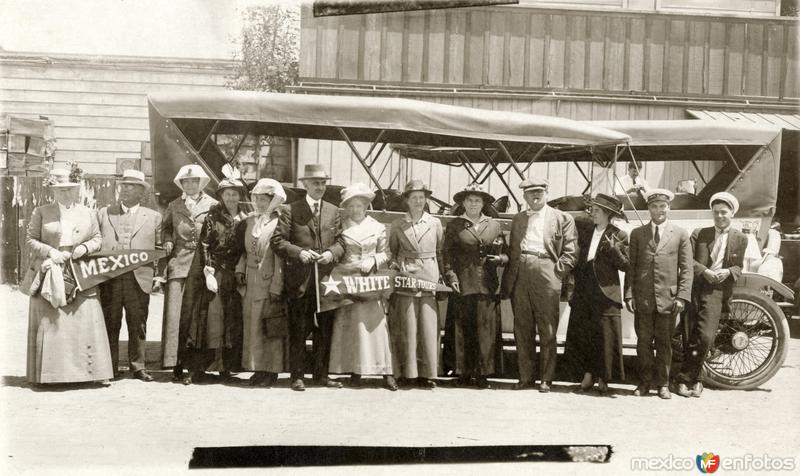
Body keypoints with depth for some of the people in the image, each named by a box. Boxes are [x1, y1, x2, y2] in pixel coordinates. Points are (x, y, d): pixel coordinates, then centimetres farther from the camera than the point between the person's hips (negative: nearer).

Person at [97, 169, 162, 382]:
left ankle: (138, 366, 11)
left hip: (139, 279, 0)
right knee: (110, 324, 2)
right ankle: (110, 367, 9)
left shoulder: (153, 217, 13)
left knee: (138, 325, 2)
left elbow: (159, 248, 13)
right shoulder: (104, 213, 14)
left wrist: (152, 264, -2)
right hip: (109, 278, 1)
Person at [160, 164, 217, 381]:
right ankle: (176, 363, -6)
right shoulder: (174, 206, 18)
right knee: (175, 310, -8)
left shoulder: (212, 205, 9)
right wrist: (167, 241, 8)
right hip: (178, 262, 2)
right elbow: (166, 227, 28)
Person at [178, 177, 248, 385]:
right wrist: (208, 273, -12)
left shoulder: (246, 219, 9)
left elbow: (247, 250, 11)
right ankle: (197, 369, -2)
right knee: (210, 318, -6)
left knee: (232, 319, 4)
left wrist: (242, 272, 1)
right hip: (213, 272, -3)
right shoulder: (213, 217, 0)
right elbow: (204, 246, -4)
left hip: (235, 275, 3)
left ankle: (227, 365, 11)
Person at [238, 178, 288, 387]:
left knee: (269, 328, -2)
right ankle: (258, 368, 17)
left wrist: (276, 287, -14)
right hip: (250, 281, 6)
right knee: (251, 324, 9)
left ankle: (271, 370, 7)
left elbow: (279, 258, -12)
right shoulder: (250, 221, 11)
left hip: (268, 281, -6)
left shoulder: (278, 223, -9)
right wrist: (240, 270, 3)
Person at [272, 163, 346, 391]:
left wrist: (331, 253, -10)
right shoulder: (290, 210, 3)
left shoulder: (334, 212, 14)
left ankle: (321, 374, 17)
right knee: (298, 330, 0)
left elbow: (341, 241, 10)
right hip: (299, 279, -3)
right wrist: (298, 252, -16)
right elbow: (277, 240, -3)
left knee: (325, 329, 7)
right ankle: (297, 376, 8)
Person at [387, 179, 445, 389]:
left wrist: (442, 277, 4)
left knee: (428, 325, -2)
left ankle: (426, 372, 4)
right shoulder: (397, 225, 8)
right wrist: (394, 266, -2)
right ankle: (406, 372, 4)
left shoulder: (435, 223, 9)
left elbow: (440, 252, 11)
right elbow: (391, 252, 15)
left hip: (429, 279, 1)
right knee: (406, 324, -2)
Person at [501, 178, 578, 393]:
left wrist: (556, 274, -7)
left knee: (547, 331, -2)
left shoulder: (562, 219, 8)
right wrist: (507, 282, 11)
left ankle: (546, 379, 4)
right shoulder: (517, 219, 21)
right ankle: (525, 377, 12)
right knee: (522, 330, 5)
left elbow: (571, 252, 3)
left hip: (546, 277, -4)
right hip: (520, 276, 4)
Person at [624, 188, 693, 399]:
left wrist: (682, 296, -6)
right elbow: (631, 266, 8)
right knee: (643, 341, 3)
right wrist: (628, 294, -2)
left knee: (664, 342, 4)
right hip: (642, 298, 1)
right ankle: (645, 382, 14)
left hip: (668, 298, -1)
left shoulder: (680, 234, 7)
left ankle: (663, 384, 14)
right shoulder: (637, 234, 10)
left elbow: (686, 269, 4)